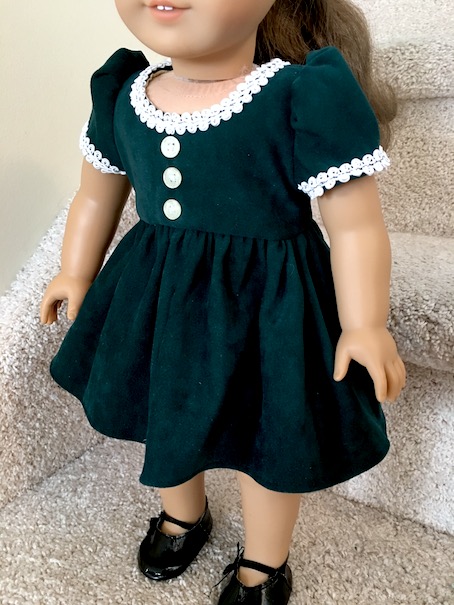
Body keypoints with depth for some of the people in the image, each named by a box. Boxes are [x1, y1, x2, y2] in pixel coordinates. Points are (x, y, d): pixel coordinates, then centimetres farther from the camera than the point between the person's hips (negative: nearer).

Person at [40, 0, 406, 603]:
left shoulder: (307, 95, -21)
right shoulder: (120, 95, -3)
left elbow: (355, 224, -16)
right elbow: (97, 195, 12)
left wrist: (364, 327, -15)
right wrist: (76, 274, 18)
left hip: (266, 306, -4)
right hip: (159, 300, 5)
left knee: (267, 440, 13)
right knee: (166, 415, 23)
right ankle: (183, 515, 56)